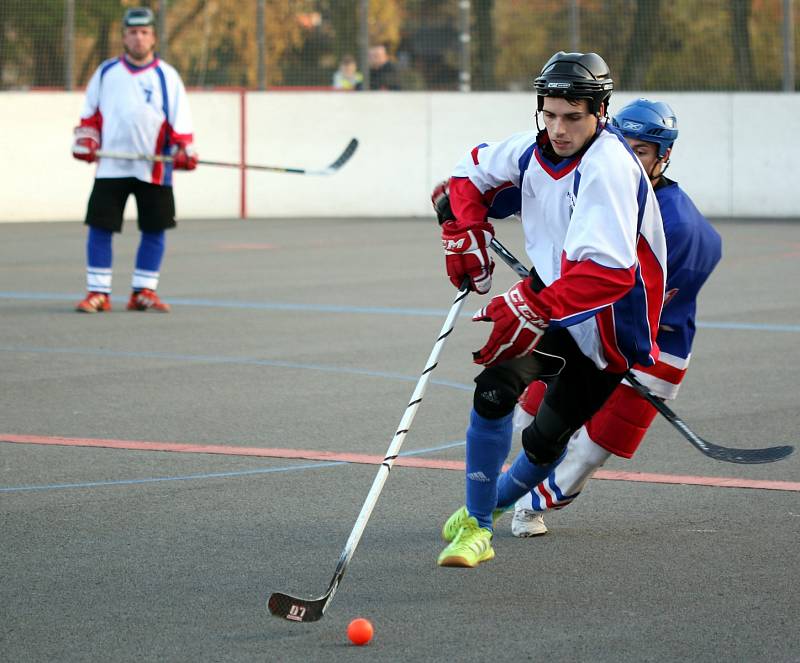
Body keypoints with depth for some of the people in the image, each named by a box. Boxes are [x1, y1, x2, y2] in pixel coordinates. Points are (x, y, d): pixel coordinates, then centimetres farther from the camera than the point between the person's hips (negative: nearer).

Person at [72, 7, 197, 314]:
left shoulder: (167, 76, 3)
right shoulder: (106, 72, 8)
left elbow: (180, 122, 0)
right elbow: (90, 114, 15)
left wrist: (183, 151, -14)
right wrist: (85, 141, 2)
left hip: (154, 169, 0)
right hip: (111, 166, 0)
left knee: (154, 229, 2)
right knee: (100, 227, -3)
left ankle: (144, 291, 13)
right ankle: (98, 292, 3)